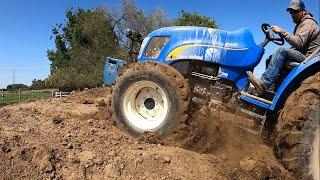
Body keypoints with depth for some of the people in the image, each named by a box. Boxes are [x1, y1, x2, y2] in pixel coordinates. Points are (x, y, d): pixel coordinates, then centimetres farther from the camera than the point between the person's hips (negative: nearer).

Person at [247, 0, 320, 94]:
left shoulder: (308, 23, -7)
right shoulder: (300, 24, 24)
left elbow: (299, 43, -23)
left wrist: (282, 32, -24)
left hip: (308, 57, -9)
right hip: (300, 55, 10)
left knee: (282, 51, -31)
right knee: (270, 58, -1)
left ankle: (264, 84, -43)